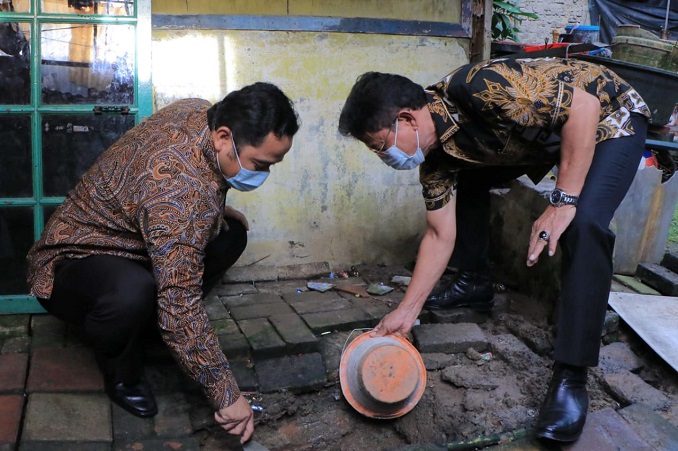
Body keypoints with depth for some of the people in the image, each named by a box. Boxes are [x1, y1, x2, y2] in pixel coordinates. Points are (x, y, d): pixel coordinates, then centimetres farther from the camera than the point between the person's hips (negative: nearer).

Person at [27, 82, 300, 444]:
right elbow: (181, 308, -38)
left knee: (231, 234, 2)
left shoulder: (201, 112, -11)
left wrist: (217, 210, 3)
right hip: (72, 260, -9)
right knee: (133, 293, -41)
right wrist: (226, 396, -31)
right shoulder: (181, 192, -38)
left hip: (134, 239, 9)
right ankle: (120, 373, -7)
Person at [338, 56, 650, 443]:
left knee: (585, 225, -29)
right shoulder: (436, 153, -9)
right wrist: (407, 311, -4)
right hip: (547, 133, 8)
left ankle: (571, 376, -22)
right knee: (461, 183, 7)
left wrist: (564, 201, -32)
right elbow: (441, 235, -3)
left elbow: (584, 104, -32)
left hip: (607, 117, -8)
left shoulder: (477, 88, -35)